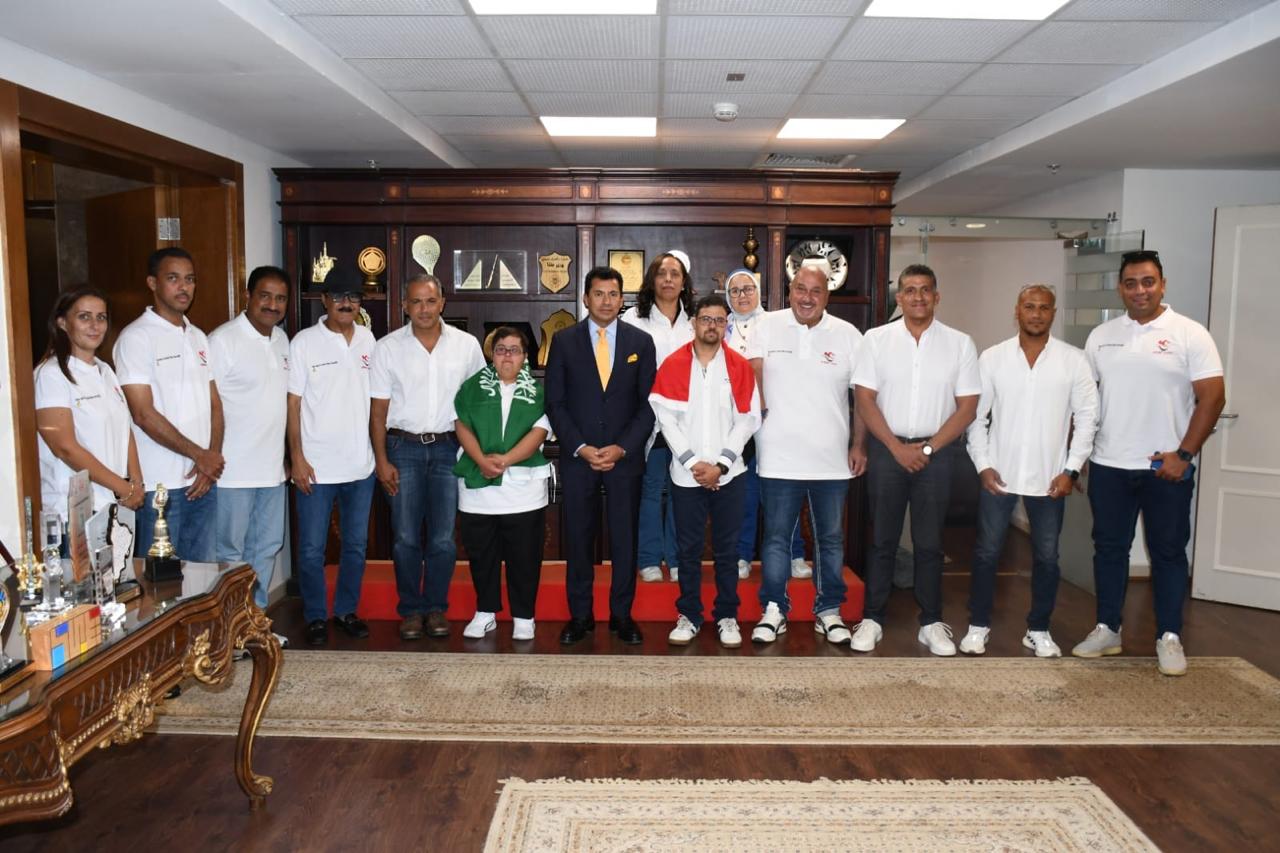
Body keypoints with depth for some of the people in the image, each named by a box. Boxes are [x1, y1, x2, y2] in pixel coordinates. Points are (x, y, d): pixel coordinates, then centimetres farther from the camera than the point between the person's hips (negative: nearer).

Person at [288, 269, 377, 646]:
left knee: (356, 544, 14)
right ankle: (315, 617, 21)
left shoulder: (368, 339, 6)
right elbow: (293, 403, -6)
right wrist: (297, 458, -10)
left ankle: (346, 610, 29)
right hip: (317, 466, -4)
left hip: (360, 465, 4)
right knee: (312, 548, 5)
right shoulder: (304, 342, -5)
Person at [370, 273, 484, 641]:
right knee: (406, 537, 4)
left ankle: (436, 608, 20)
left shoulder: (466, 345, 1)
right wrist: (382, 460, -4)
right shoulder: (388, 347, 0)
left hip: (447, 448, 0)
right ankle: (411, 610, 19)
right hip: (403, 448, 0)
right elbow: (378, 410, 1)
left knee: (443, 538, 4)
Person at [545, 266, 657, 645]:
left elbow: (648, 403, 3)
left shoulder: (641, 341, 5)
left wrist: (621, 448, -8)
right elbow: (554, 403, 2)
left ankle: (622, 615, 18)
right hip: (577, 457, 0)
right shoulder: (565, 341, 4)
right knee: (578, 539, 5)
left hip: (625, 456, 0)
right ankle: (580, 616, 17)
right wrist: (580, 448, -9)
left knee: (624, 539, 5)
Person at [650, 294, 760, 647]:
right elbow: (666, 419, -3)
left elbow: (747, 420, -1)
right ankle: (688, 616, 18)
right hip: (686, 474, 0)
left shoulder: (740, 367, 2)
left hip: (728, 474, 0)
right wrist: (692, 462, -10)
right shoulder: (672, 365, 1)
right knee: (689, 549, 7)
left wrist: (720, 465, -9)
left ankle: (727, 617, 18)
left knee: (727, 549, 7)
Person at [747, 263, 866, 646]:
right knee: (776, 536, 6)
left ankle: (829, 611, 25)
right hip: (779, 456, -1)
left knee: (831, 538, 12)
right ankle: (774, 610, 18)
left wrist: (859, 445, 2)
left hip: (832, 458, 2)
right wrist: (758, 407, -13)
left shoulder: (848, 335, 2)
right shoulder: (768, 327, 0)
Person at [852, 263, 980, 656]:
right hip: (887, 449, 0)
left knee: (929, 542, 7)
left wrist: (928, 448, -7)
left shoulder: (959, 343, 3)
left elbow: (967, 406, 0)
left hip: (936, 452, 0)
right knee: (882, 539, 5)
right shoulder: (877, 339, 2)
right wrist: (897, 447, -8)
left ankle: (931, 623, 18)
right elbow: (864, 398, -2)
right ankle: (872, 619, 14)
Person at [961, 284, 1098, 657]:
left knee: (1046, 557, 9)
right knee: (986, 553, 5)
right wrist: (983, 464, -6)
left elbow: (1087, 418, 1)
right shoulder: (992, 357, 0)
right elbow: (976, 415, 2)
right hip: (998, 474, 0)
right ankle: (978, 626, 19)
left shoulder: (1074, 360, 0)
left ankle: (1038, 630, 25)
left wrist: (1071, 469, -5)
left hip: (1050, 478, 0)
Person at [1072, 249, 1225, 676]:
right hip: (1109, 466, 3)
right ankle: (1107, 629, 23)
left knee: (1168, 552, 7)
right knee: (1109, 549, 11)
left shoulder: (1190, 334, -4)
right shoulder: (1101, 336, 6)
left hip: (1167, 468, -3)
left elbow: (1212, 397, -7)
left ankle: (1169, 638, 18)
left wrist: (1183, 453, -13)